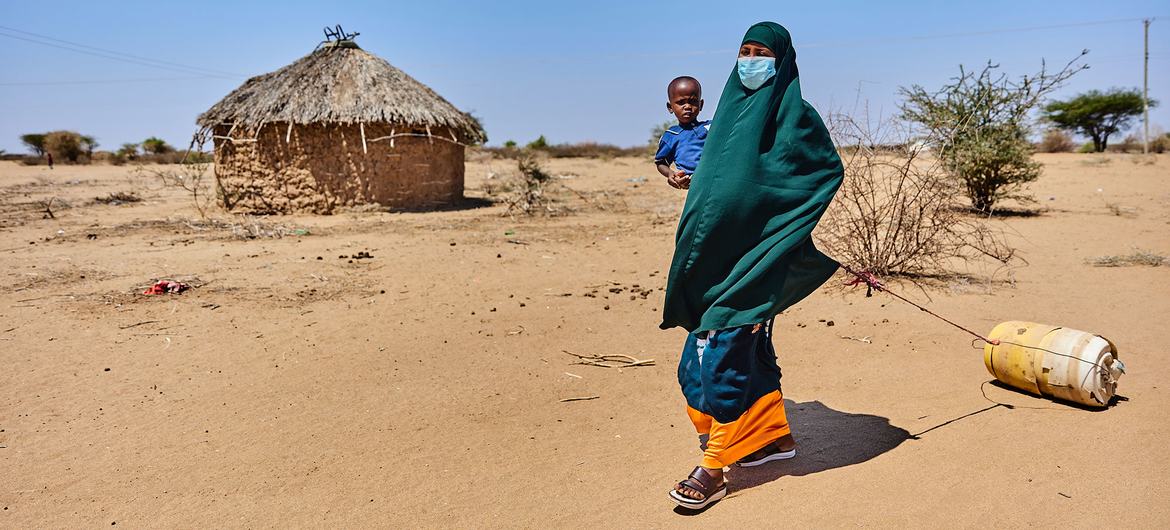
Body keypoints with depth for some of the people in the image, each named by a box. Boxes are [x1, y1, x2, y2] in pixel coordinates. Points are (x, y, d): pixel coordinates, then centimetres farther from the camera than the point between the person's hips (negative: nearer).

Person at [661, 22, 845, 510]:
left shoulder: (793, 114, -5)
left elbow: (829, 171, -6)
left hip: (752, 259, -7)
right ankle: (776, 435, 31)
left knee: (722, 356, -9)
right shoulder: (733, 109, 16)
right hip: (718, 255, 8)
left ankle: (714, 468, 0)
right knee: (751, 350, 15)